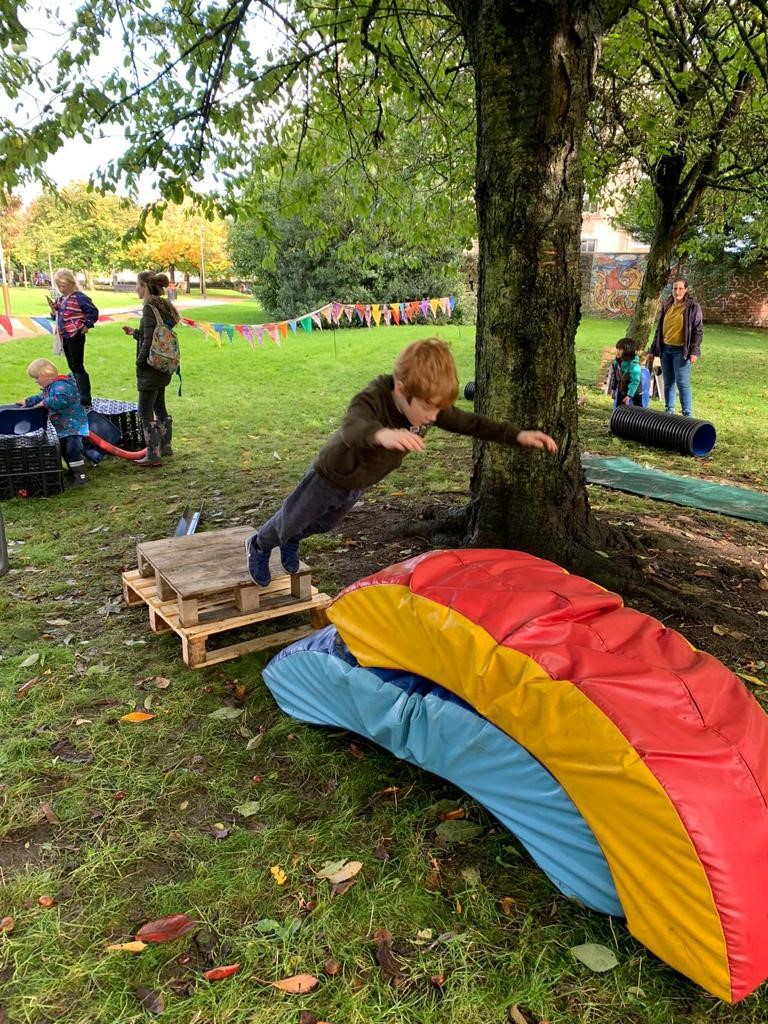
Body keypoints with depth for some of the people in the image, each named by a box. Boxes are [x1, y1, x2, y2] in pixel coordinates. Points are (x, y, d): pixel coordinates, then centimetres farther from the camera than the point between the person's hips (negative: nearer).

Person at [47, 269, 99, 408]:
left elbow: (93, 312, -12)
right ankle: (79, 395, 25)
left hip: (76, 336, -8)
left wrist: (86, 326, -9)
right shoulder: (60, 299, 11)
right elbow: (56, 317, 17)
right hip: (64, 337, 8)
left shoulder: (79, 297, -13)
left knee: (78, 367, -7)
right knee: (72, 367, 15)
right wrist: (53, 307, 0)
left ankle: (86, 401, -3)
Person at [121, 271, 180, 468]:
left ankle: (153, 455, -2)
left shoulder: (150, 307, -16)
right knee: (159, 407, 21)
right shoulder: (163, 306, 10)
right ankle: (165, 446, 32)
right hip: (162, 368, 9)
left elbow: (149, 340, -20)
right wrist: (135, 333, 23)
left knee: (145, 412, -4)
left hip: (150, 369, -9)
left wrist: (140, 362, -10)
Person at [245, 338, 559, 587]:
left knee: (323, 524, 30)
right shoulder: (372, 401, -43)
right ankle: (259, 545, 49)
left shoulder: (428, 404, -24)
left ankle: (292, 542, 61)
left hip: (358, 484, 6)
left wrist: (518, 435, -25)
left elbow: (468, 423, -15)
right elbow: (352, 428, -65)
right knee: (290, 520, 18)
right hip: (331, 476, -6)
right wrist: (381, 434, -89)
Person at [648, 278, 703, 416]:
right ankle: (669, 411, 17)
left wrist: (694, 351, -14)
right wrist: (653, 350, 14)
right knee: (668, 382, 9)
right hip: (665, 349, 5)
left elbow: (698, 330, -5)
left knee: (682, 383, -7)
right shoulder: (666, 306, 11)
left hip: (681, 350, -5)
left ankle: (687, 414, -2)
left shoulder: (693, 307, -3)